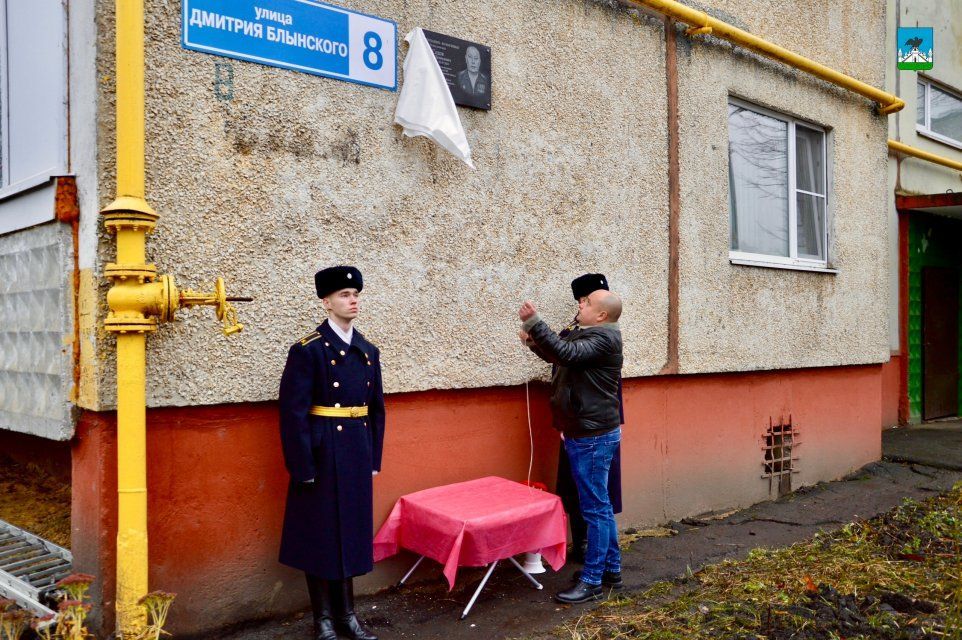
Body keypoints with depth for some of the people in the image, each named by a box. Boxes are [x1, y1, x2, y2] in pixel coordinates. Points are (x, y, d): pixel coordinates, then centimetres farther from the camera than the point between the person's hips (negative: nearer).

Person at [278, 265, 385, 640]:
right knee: (320, 535, 6)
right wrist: (303, 468, -16)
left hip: (357, 455, 6)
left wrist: (373, 459, 11)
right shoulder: (307, 350, -11)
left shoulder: (368, 351, 8)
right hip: (322, 455, -6)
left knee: (351, 532, 14)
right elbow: (293, 412, -14)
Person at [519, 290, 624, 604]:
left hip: (593, 437, -10)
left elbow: (567, 353, -31)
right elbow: (559, 356, 24)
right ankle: (611, 567, 28)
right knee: (600, 504, 17)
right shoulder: (587, 334, 14)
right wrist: (534, 342, 6)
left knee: (595, 507, -4)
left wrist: (534, 322, -29)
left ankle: (591, 581, 2)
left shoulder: (603, 337, -17)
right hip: (585, 434, 10)